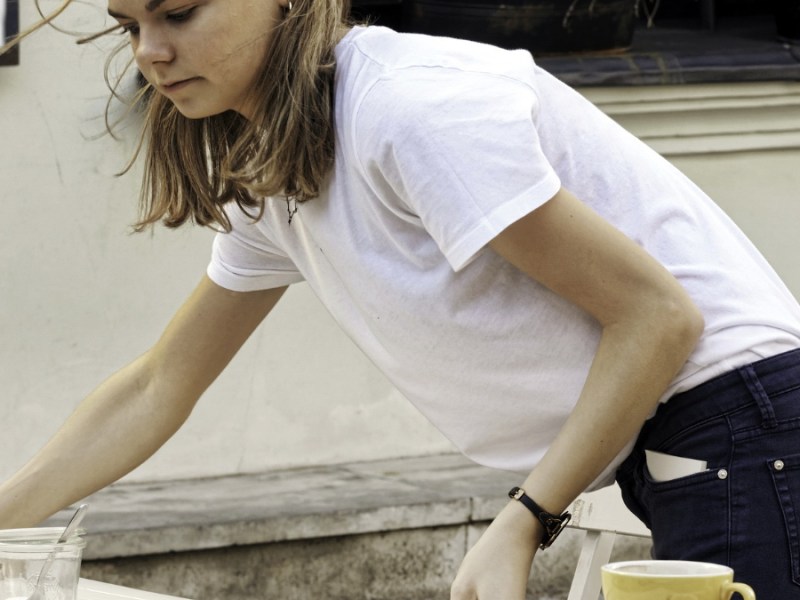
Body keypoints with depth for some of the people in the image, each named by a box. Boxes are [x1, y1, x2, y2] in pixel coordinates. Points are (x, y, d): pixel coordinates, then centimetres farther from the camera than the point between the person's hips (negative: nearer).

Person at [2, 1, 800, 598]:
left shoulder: (412, 108, -21)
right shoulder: (270, 182, 9)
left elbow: (659, 316, -19)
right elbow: (154, 392, 18)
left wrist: (521, 526, -21)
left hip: (734, 416, -9)